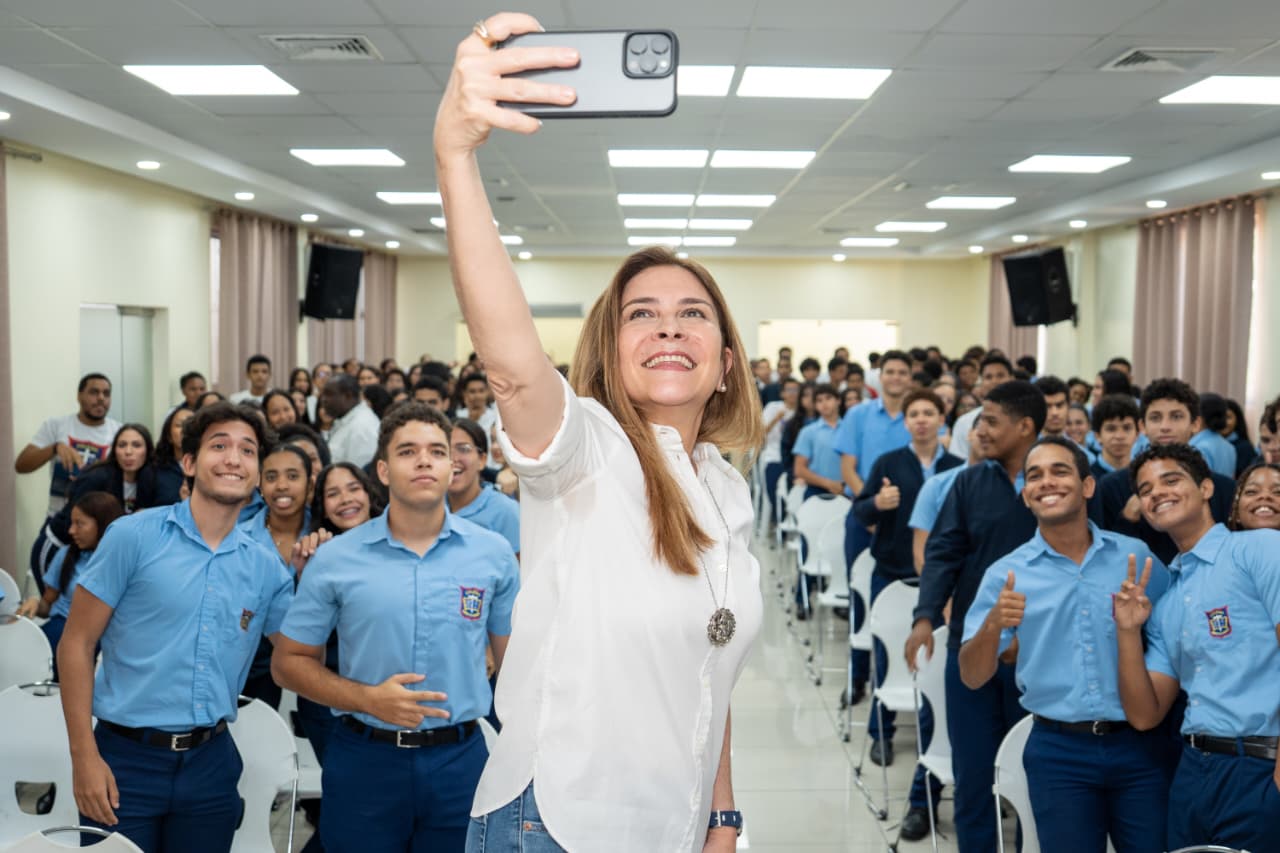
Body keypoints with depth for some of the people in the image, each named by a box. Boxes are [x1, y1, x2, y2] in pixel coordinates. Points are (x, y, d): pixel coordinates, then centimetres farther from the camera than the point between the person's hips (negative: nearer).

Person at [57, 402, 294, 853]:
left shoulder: (266, 568, 3)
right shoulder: (133, 535, -7)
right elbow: (76, 646, -5)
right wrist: (84, 757, -10)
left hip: (211, 763, 4)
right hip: (126, 758, -3)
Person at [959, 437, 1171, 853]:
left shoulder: (1136, 555, 2)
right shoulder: (1005, 574, 0)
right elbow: (972, 677, -4)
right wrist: (994, 623, -22)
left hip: (1139, 746, 1)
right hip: (1058, 754, -1)